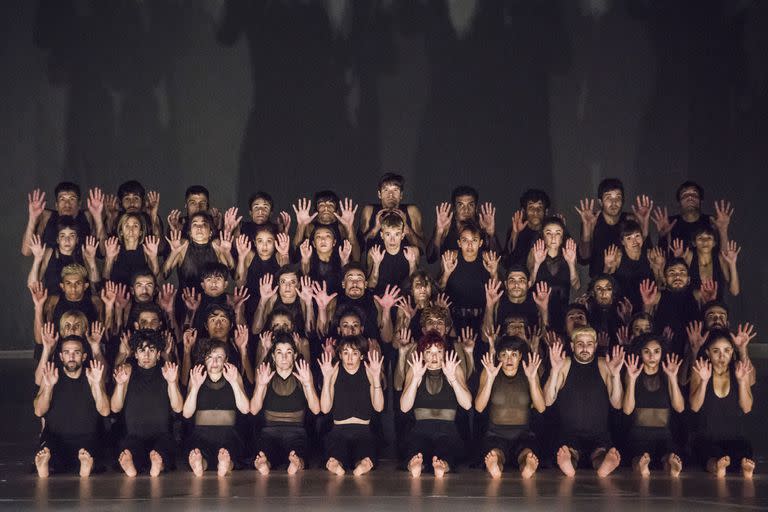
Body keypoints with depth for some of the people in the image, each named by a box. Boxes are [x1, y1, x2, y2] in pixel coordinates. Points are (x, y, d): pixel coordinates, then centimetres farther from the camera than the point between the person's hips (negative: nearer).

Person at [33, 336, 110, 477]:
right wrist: (48, 386, -19)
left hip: (87, 438, 0)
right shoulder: (50, 376, 8)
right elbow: (39, 412, -3)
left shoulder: (92, 376, 7)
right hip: (55, 438, 0)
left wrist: (97, 383, -19)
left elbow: (104, 411, -4)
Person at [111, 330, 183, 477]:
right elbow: (115, 408, 5)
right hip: (133, 436, 0)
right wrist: (120, 384, -13)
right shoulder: (128, 370, 11)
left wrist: (172, 382, -14)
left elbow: (178, 408, 2)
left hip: (161, 436, 0)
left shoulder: (167, 371, 10)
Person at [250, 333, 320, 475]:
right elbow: (254, 410, 1)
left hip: (296, 431, -1)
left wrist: (308, 383, -13)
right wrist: (261, 385, -13)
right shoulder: (265, 374, 11)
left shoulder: (302, 374, 10)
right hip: (270, 431, 1)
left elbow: (315, 409, 0)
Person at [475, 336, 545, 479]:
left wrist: (532, 379, -14)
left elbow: (541, 408, -3)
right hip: (496, 434, -1)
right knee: (495, 454, -38)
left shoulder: (529, 373, 8)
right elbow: (479, 407, -6)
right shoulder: (489, 372, 5)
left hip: (523, 435, 1)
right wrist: (490, 379, -17)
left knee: (528, 455, -37)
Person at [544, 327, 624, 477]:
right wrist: (555, 370, -12)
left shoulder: (604, 365, 9)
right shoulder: (565, 365, 8)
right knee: (570, 454, -35)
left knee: (601, 454, -35)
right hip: (569, 435, 0)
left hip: (599, 436, 0)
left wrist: (616, 374, -10)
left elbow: (617, 404, 5)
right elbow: (548, 401, 1)